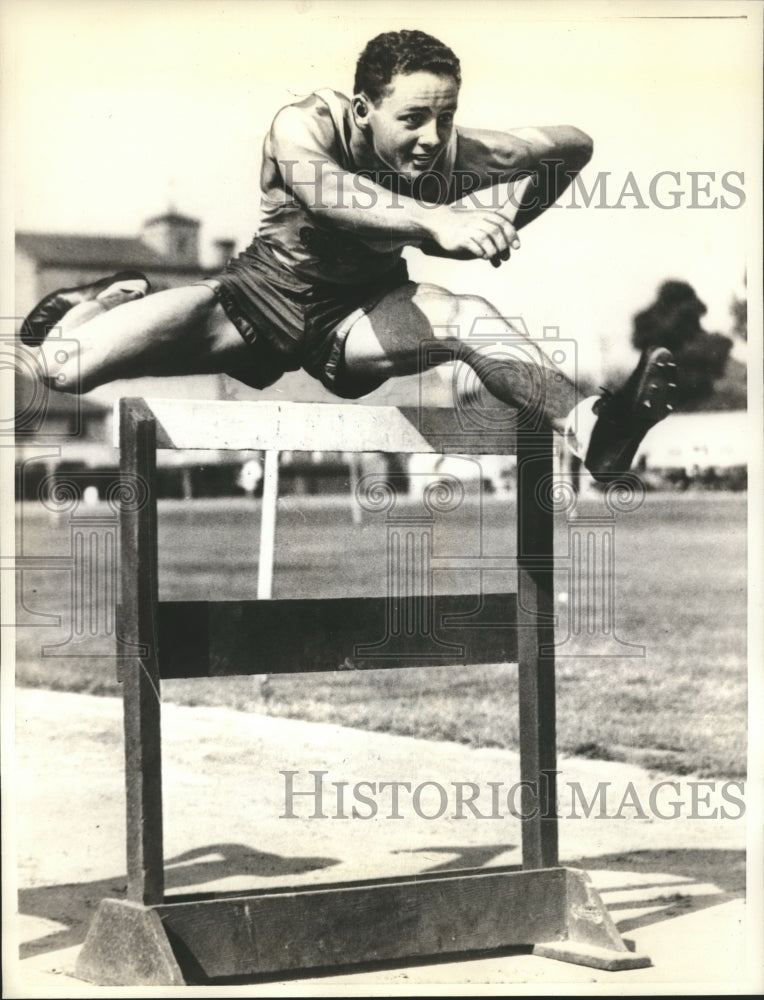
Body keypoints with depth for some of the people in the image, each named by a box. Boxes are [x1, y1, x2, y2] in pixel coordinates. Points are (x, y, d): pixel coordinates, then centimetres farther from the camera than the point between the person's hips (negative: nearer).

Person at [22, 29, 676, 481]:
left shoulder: (448, 154, -18)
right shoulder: (305, 127, -27)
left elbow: (575, 145, -16)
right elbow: (323, 190, -51)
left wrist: (494, 229, -35)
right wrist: (433, 221, -68)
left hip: (358, 318, 1)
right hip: (263, 296, -1)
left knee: (469, 317, -32)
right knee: (64, 365, -15)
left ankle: (590, 430, -50)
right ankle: (123, 294, 18)